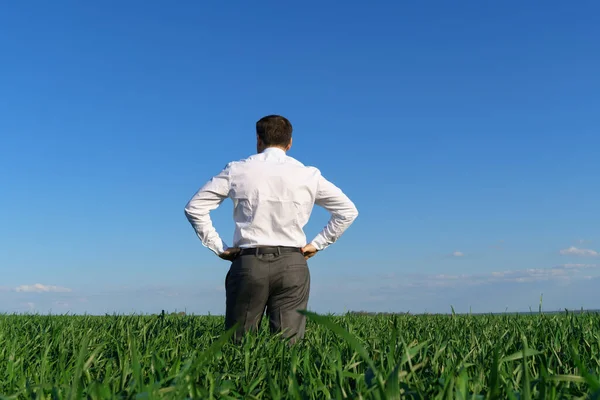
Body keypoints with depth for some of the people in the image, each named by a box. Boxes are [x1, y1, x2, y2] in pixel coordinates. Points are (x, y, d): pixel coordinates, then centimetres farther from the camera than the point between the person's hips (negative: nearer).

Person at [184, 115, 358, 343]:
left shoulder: (237, 171, 5)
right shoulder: (308, 175, 6)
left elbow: (194, 207, 4)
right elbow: (348, 211, 8)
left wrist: (218, 247, 7)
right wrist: (317, 244, 11)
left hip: (248, 262, 0)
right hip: (293, 264, 1)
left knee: (238, 345, 8)